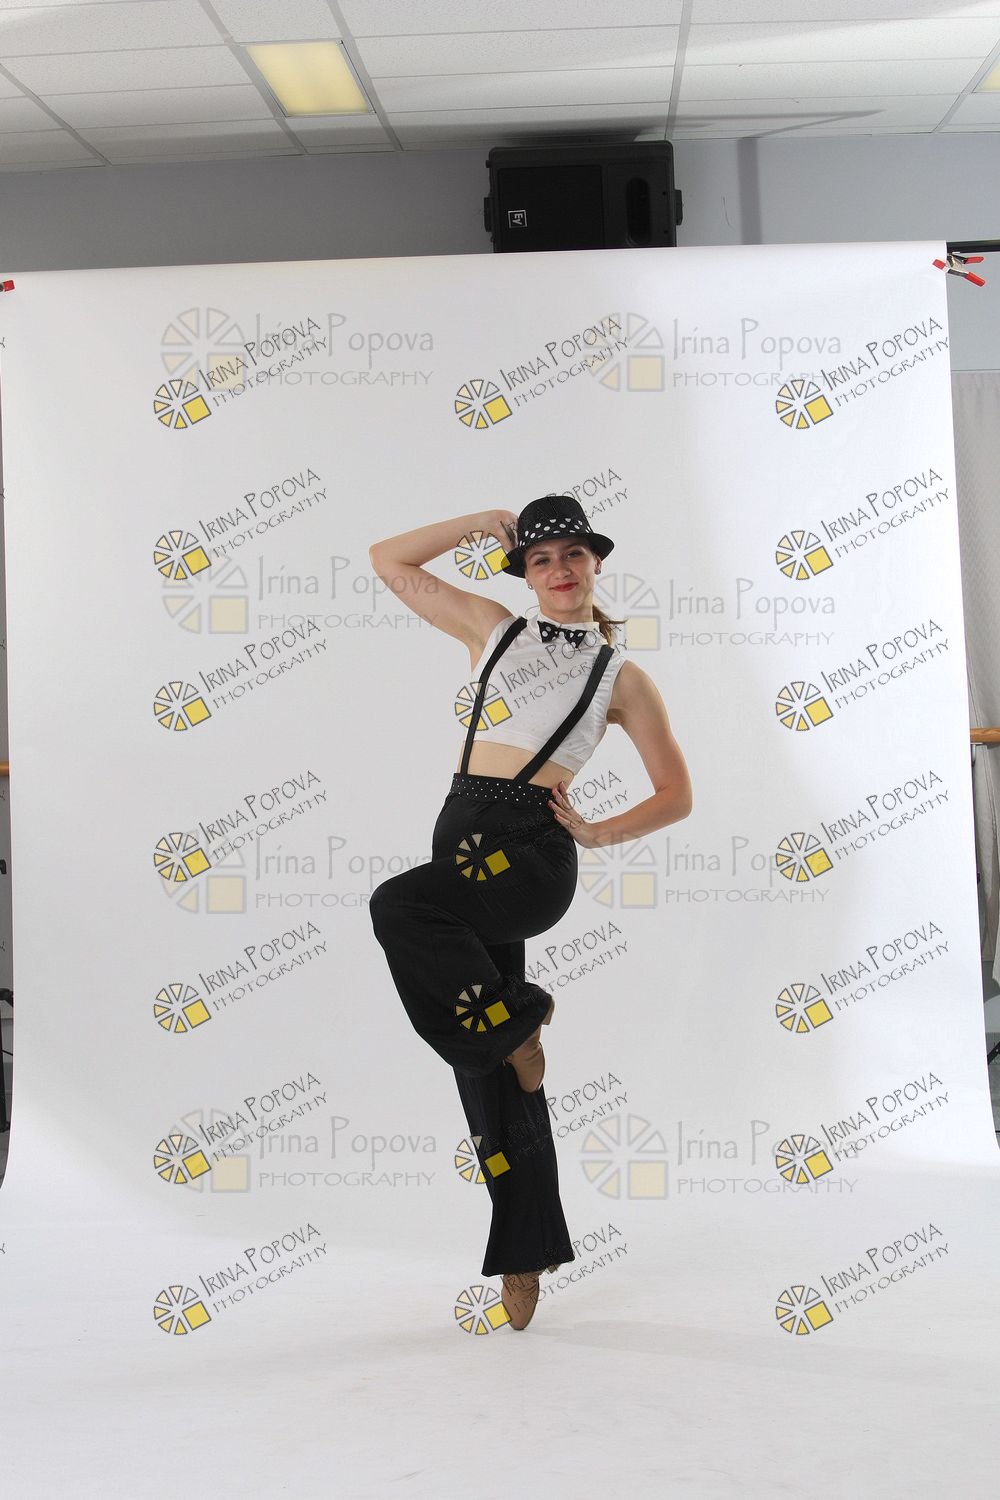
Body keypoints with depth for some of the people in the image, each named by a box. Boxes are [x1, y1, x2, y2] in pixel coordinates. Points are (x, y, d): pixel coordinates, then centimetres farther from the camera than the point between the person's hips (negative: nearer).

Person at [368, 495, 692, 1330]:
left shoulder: (622, 676, 8)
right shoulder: (493, 630, 16)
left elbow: (676, 793, 10)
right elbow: (389, 561, 19)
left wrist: (598, 833, -1)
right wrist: (475, 526, 11)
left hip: (531, 852, -4)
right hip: (463, 832, 4)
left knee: (397, 905, -32)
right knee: (482, 1059, 4)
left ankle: (513, 1027, -10)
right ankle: (526, 1253, 13)